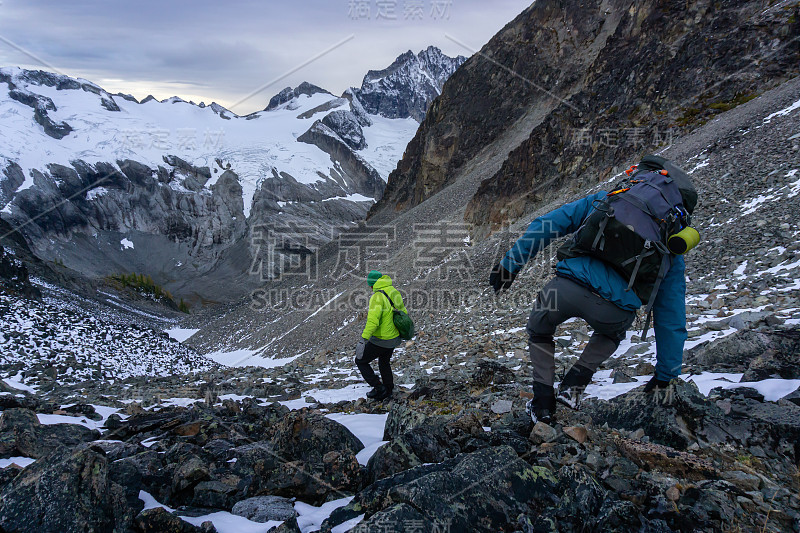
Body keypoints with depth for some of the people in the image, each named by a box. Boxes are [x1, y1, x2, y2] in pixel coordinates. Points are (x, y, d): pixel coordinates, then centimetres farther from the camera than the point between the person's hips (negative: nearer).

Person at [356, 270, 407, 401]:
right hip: (394, 338, 8)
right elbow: (403, 312, 16)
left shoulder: (378, 296, -23)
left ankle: (378, 388, 9)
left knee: (361, 361, 10)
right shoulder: (394, 292, 3)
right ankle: (387, 391, 41)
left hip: (381, 341, -8)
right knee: (384, 362, 29)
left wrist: (364, 339, -36)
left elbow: (373, 320, -34)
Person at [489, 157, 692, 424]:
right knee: (612, 332, 41)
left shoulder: (603, 201, 24)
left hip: (567, 288, -1)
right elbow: (671, 317, 27)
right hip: (615, 310, 1)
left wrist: (510, 263, 21)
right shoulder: (670, 250, 25)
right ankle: (573, 384, 26)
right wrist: (666, 375, 35)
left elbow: (546, 225, 17)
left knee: (538, 334, 33)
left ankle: (543, 404, 27)